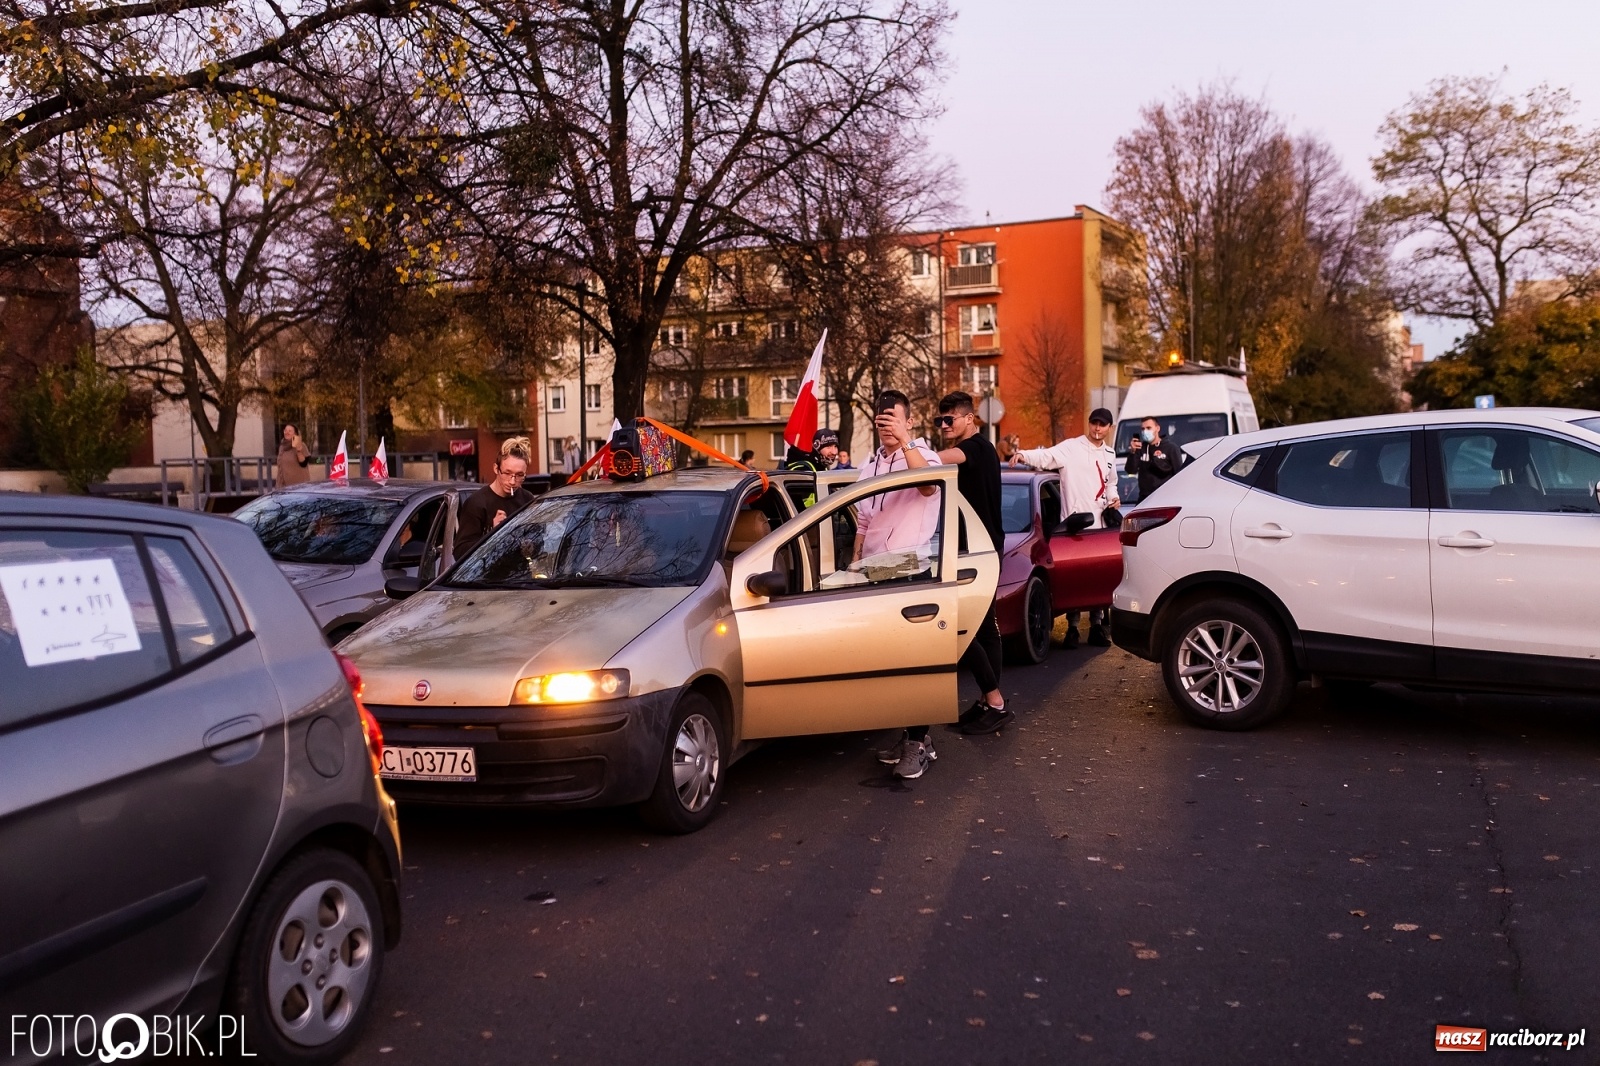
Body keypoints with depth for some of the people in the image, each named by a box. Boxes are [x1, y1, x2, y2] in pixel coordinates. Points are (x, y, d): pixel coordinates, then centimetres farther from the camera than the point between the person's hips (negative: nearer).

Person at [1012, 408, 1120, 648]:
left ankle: (1097, 625, 19)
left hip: (1100, 524, 6)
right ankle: (1072, 627, 7)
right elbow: (1046, 456, -21)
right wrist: (1023, 454, -40)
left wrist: (1114, 498, 8)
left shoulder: (1110, 454, 15)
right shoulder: (1071, 447, -6)